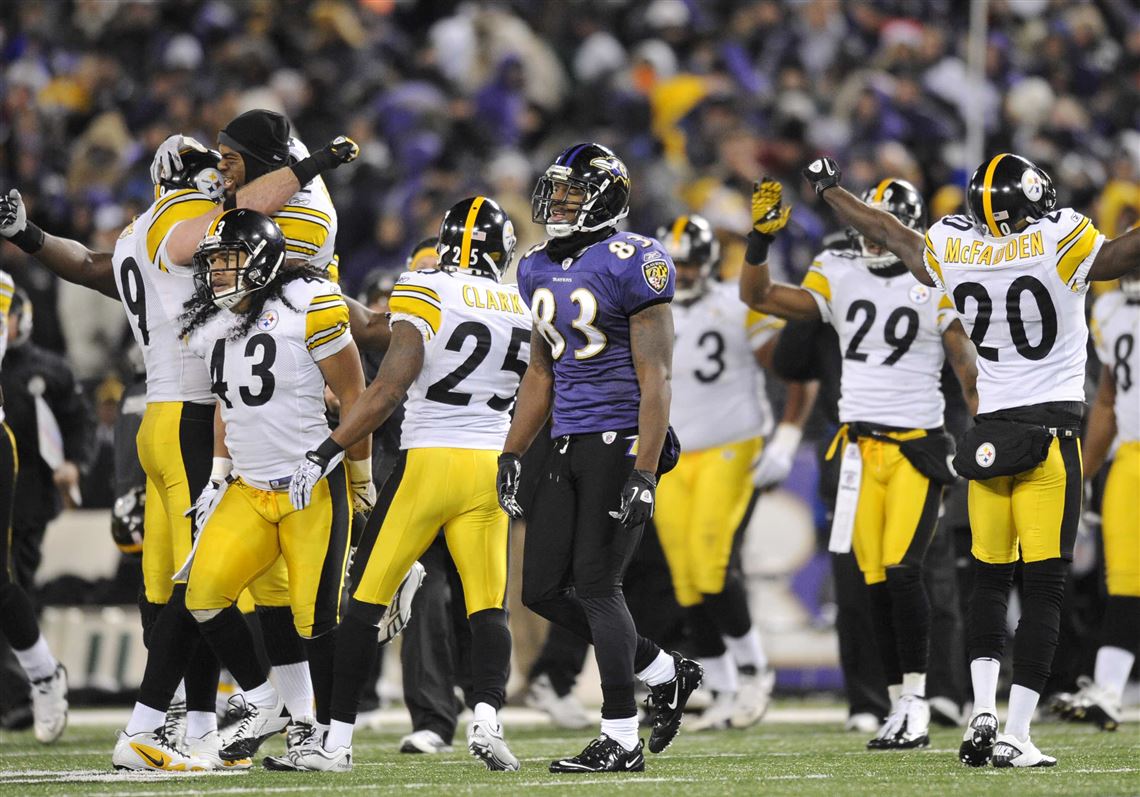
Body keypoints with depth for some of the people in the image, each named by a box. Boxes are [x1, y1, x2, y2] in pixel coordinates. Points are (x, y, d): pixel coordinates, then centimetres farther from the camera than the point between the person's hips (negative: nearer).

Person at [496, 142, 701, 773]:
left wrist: (644, 473, -20)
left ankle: (621, 741, -2)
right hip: (567, 448, 8)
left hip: (621, 441, -8)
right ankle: (663, 673, 21)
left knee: (595, 584, -9)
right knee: (543, 590, 6)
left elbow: (655, 378, -15)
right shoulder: (540, 270, 12)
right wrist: (512, 454, 15)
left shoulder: (630, 264, -12)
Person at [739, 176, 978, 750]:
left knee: (902, 571, -16)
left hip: (917, 445, -4)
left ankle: (917, 704, -11)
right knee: (877, 582, 3)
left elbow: (968, 368, -2)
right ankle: (900, 708, 9)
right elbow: (758, 297, 1)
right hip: (861, 443, 4)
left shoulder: (937, 284, -3)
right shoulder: (840, 276, 6)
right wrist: (759, 239, -14)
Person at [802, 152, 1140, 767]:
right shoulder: (1058, 243, -13)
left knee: (989, 579, 17)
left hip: (989, 433, 4)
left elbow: (888, 233, 16)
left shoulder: (953, 249, 0)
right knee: (1044, 587, -2)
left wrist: (828, 190, 33)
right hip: (1051, 431, -4)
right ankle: (1015, 735, -6)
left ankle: (982, 712, 2)